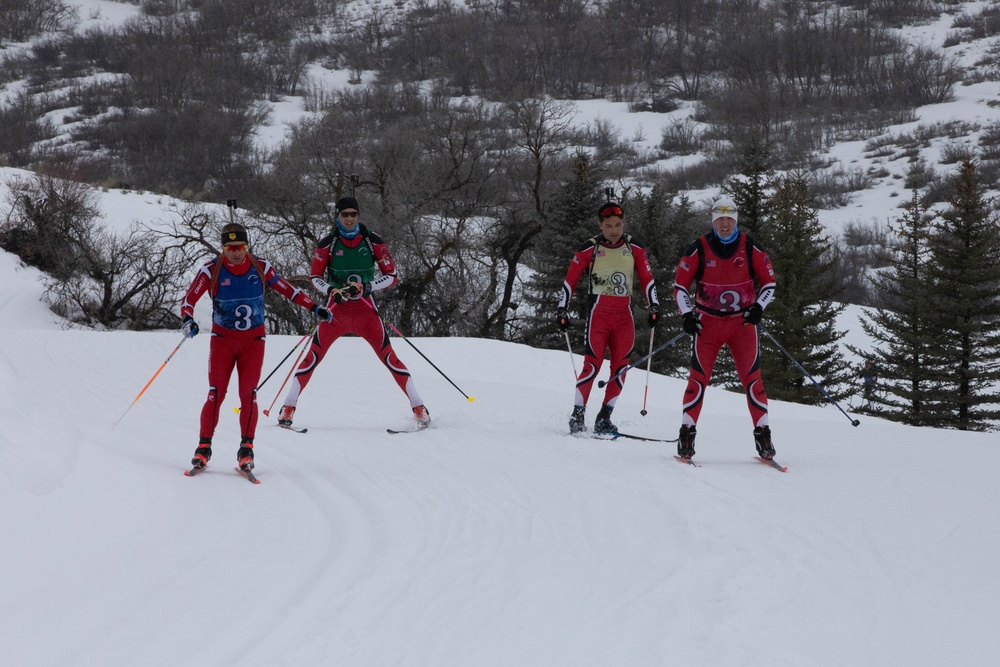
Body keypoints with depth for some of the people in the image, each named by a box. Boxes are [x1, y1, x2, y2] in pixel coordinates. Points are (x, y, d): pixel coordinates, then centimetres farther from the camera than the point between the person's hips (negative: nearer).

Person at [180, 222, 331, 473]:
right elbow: (189, 299, -10)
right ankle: (204, 447, -1)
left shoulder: (260, 267, -5)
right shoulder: (211, 270, -10)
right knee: (216, 394, -11)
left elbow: (286, 289, 7)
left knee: (248, 395, -9)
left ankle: (246, 448, 0)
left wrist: (314, 307, 3)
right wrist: (187, 319, -31)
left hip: (253, 340, 1)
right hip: (223, 339, -1)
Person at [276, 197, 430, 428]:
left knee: (389, 357, -6)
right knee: (313, 357, -4)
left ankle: (418, 408, -2)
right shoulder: (328, 243, -1)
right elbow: (316, 277, 6)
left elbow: (391, 276, 1)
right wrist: (331, 290, -15)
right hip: (337, 308, 0)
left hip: (365, 308, 0)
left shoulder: (373, 241, -2)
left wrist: (368, 287, -16)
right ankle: (288, 407, 6)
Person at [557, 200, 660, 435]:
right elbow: (570, 281, 4)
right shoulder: (589, 249, -1)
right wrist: (562, 310, 0)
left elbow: (647, 279, 12)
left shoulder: (634, 248, 6)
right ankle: (577, 416, -9)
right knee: (592, 365, -13)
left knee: (620, 367, -3)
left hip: (624, 315, 3)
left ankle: (604, 418, 4)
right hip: (598, 314, -3)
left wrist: (654, 306, 0)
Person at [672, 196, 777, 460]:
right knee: (698, 378, -7)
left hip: (743, 322, 1)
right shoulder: (699, 249, -2)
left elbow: (769, 282, 8)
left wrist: (758, 307, -9)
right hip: (708, 322, 0)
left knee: (752, 378, -5)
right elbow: (680, 285, 4)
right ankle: (687, 432, -2)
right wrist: (687, 314, -9)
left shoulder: (751, 249, 0)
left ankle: (762, 432, 0)